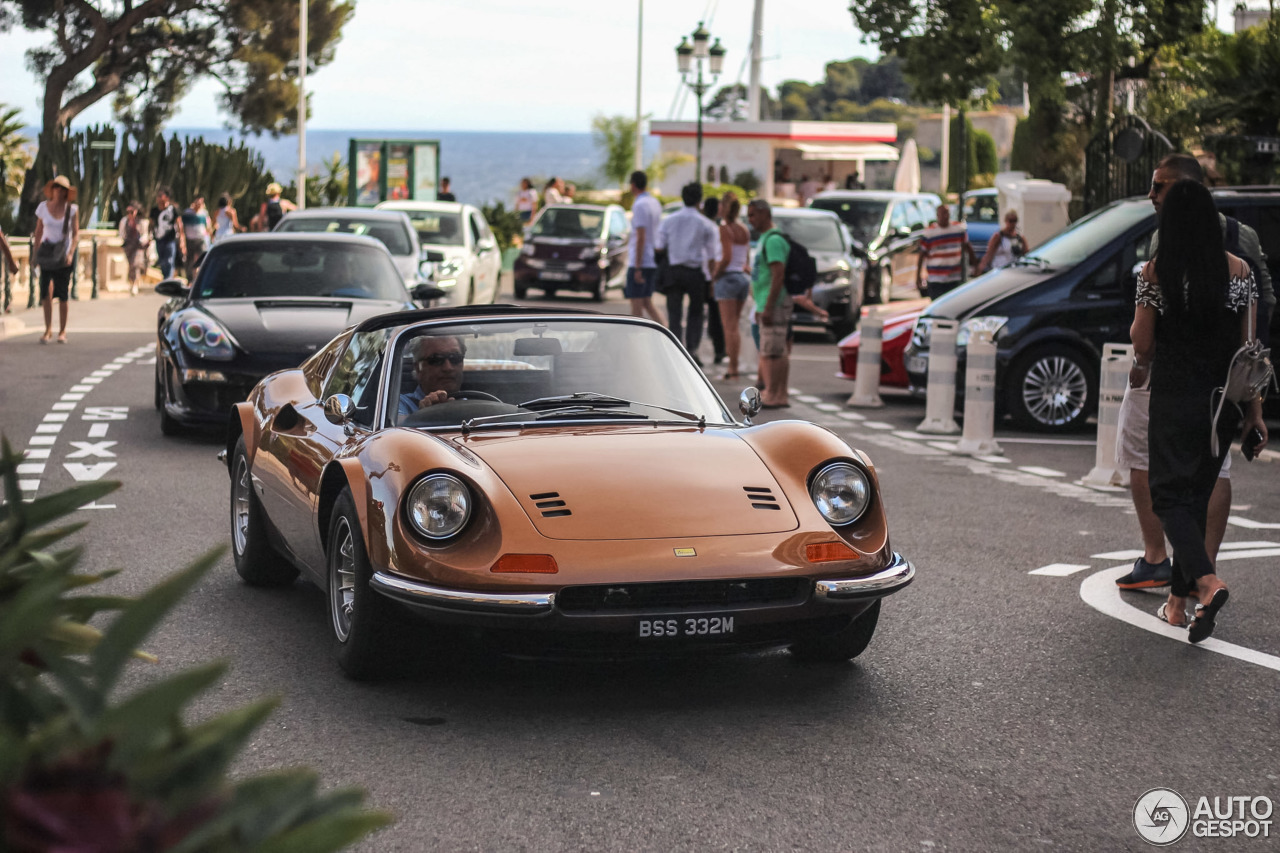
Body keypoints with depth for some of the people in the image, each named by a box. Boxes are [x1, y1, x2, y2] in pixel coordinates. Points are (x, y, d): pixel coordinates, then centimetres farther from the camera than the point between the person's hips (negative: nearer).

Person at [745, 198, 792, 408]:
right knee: (779, 353, 10)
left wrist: (768, 308, -24)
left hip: (775, 304, -11)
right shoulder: (765, 239, 19)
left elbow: (778, 274, -22)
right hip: (767, 305, 11)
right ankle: (780, 396, 13)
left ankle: (771, 396, -9)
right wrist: (760, 307, 24)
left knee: (771, 352, -10)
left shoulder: (773, 240, -14)